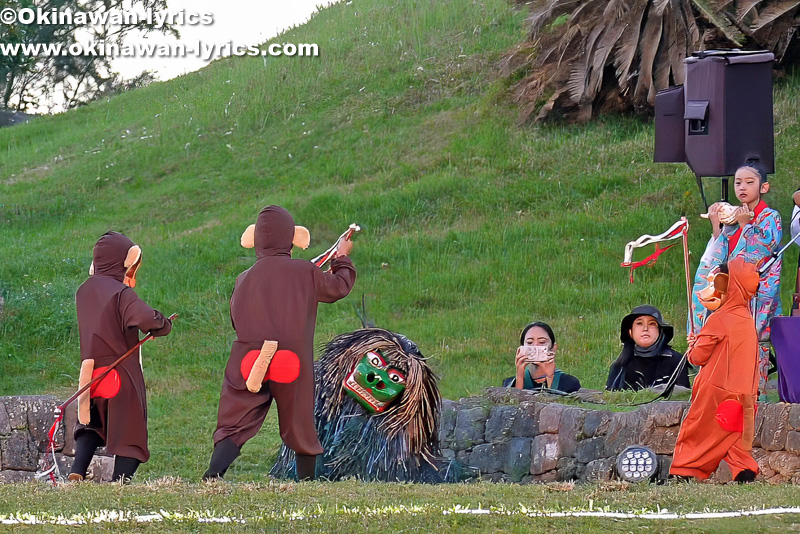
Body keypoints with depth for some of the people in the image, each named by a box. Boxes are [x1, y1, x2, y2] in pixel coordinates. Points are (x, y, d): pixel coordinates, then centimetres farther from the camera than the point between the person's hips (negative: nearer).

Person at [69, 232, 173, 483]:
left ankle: (77, 469, 5)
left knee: (91, 425, 23)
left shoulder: (84, 291, 6)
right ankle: (120, 481, -3)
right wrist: (163, 325, -9)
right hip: (123, 373, -6)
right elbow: (145, 318, -30)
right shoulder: (121, 293, -15)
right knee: (130, 431, 4)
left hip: (92, 373, 6)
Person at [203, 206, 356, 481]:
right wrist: (342, 258, 35)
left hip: (248, 363, 1)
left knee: (233, 427, 0)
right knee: (300, 428, 13)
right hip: (293, 365, -1)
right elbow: (339, 286, 16)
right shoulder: (305, 272, -1)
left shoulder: (244, 279, 4)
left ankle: (212, 475, -20)